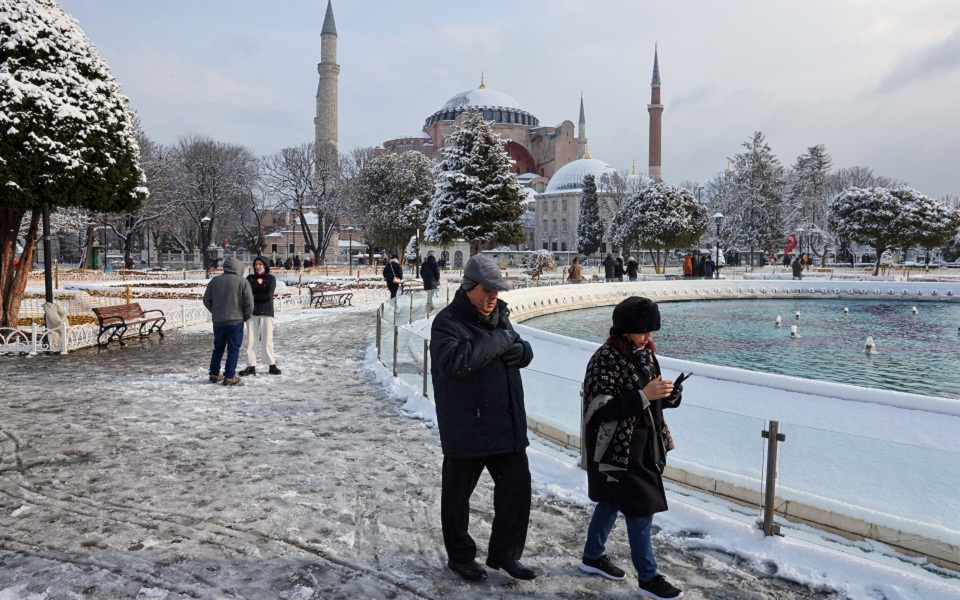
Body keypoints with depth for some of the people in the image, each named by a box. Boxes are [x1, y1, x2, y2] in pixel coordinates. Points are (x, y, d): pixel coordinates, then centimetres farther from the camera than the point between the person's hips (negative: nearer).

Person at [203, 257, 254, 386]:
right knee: (233, 350, 2)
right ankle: (229, 377, 1)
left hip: (218, 322, 4)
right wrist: (246, 317, 3)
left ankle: (214, 374, 22)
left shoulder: (214, 280, 5)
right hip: (235, 321, -4)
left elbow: (206, 300, 8)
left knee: (218, 348, 18)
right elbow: (249, 302, -12)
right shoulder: (242, 282, -8)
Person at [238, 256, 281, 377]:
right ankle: (251, 366, 6)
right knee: (251, 339, 2)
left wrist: (253, 297, -9)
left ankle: (272, 365, 9)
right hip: (252, 313, 3)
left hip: (266, 312, -3)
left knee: (267, 339, -3)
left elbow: (268, 295, -12)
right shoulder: (250, 278, 9)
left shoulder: (271, 278, 1)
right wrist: (257, 283, -12)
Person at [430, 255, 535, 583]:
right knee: (458, 493, 11)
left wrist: (513, 349, -10)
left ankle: (504, 553, 29)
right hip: (465, 429, -6)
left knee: (517, 486, 10)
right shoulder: (447, 322, -15)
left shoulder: (499, 316, 10)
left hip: (507, 426, 7)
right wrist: (497, 341, -23)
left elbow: (525, 353, 14)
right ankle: (460, 556, 32)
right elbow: (453, 362, -32)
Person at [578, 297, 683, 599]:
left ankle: (593, 556, 38)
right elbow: (599, 409, -25)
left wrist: (668, 394, -7)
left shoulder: (644, 353, 5)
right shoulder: (605, 360, -20)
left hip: (642, 446, 8)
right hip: (616, 450, -8)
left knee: (611, 502, 21)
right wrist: (644, 396, -29)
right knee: (641, 509, -1)